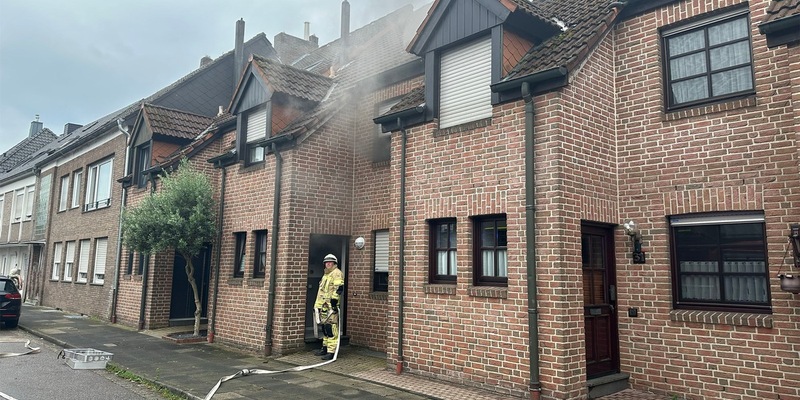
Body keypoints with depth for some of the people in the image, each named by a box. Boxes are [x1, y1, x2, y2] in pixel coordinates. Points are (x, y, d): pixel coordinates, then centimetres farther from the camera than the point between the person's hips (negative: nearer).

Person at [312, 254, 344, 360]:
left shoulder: (337, 273, -6)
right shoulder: (326, 275, 24)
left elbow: (338, 288, -16)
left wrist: (333, 302, -22)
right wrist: (317, 305, 27)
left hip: (330, 306, -10)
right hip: (323, 306, 10)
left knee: (331, 328, -12)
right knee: (324, 328, 16)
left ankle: (331, 352, -12)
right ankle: (325, 348, 26)